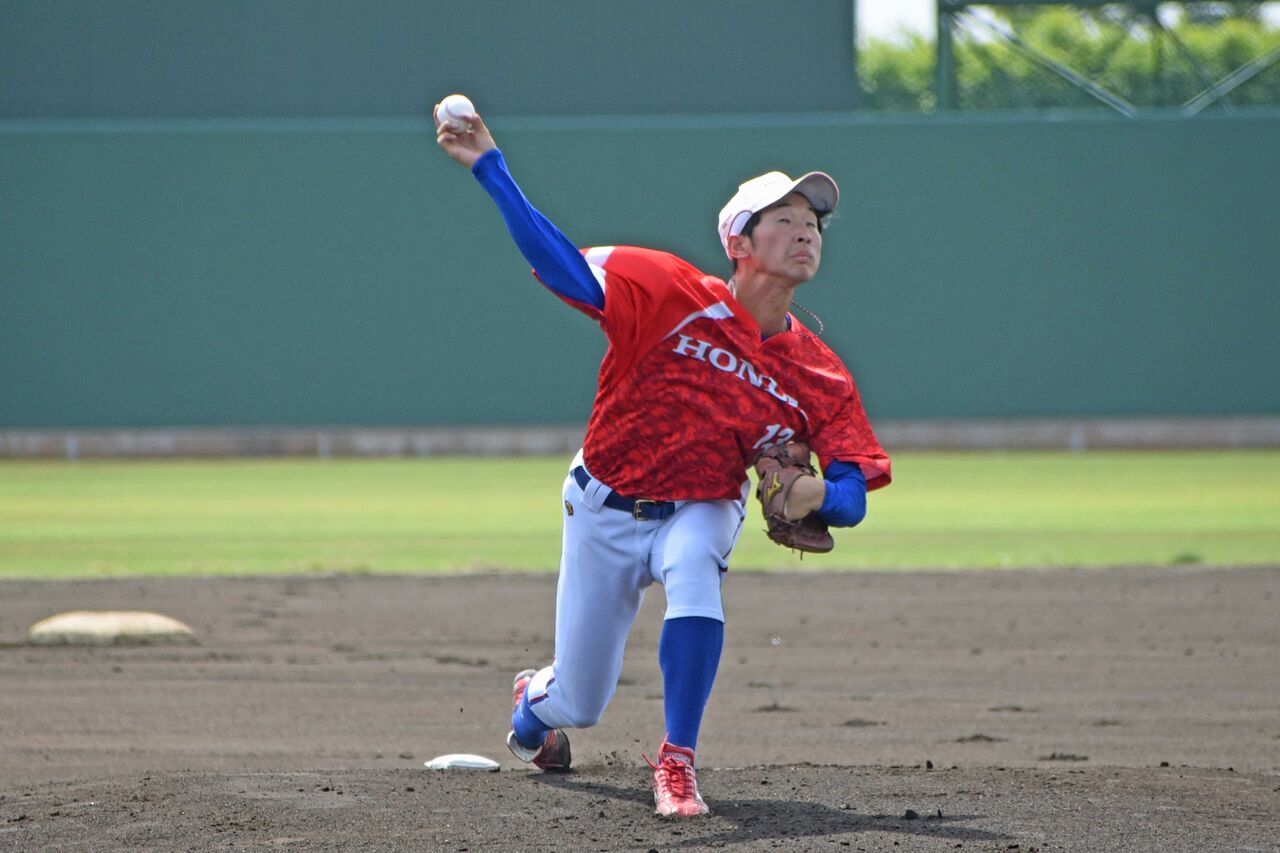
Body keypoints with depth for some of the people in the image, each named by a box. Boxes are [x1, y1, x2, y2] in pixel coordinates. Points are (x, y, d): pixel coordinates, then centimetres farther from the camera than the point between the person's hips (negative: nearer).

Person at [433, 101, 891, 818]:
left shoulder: (820, 377, -14)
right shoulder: (673, 295, -21)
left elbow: (855, 494, -14)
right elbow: (557, 261, -27)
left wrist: (818, 496, -38)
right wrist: (489, 166, -36)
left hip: (703, 510, 1)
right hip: (606, 508, -1)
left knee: (694, 572, -38)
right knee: (579, 703, 10)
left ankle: (677, 762, -25)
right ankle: (533, 701, 51)